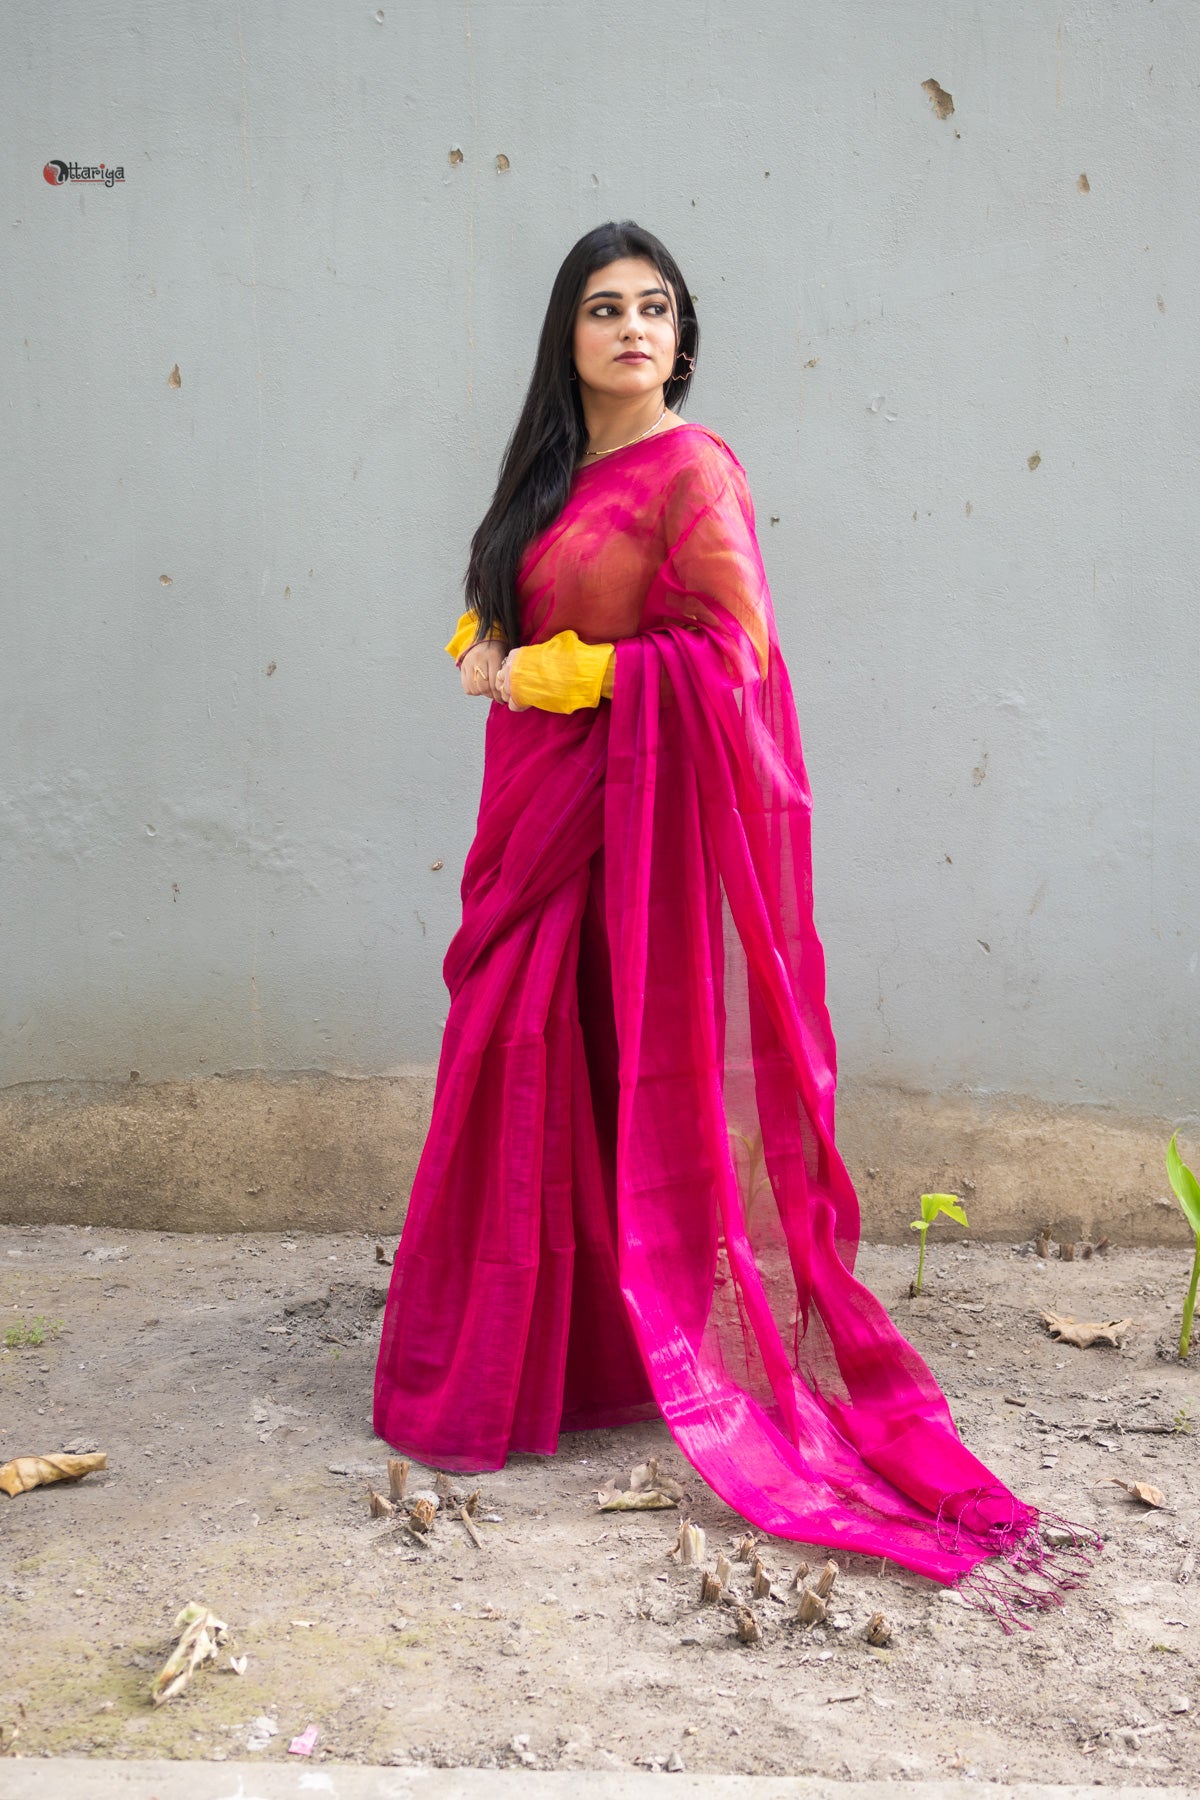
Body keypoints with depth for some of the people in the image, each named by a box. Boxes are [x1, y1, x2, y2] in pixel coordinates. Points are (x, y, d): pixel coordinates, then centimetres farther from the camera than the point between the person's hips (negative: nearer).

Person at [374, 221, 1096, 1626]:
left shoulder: (690, 470, -9)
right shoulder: (557, 469, 15)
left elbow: (727, 650, -18)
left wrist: (547, 672, -13)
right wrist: (483, 649, 4)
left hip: (639, 818, -8)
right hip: (544, 811, 8)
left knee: (631, 1070, -2)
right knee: (521, 1065, 10)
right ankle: (507, 1348, 23)